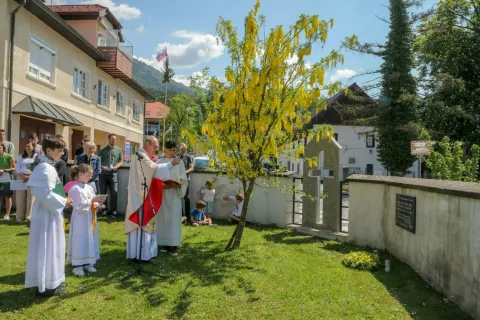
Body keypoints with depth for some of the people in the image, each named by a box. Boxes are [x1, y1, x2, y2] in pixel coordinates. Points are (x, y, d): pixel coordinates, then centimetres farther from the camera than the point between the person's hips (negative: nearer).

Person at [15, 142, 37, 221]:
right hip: (21, 178, 3)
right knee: (20, 197, 1)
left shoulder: (37, 156, 7)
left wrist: (30, 176, -13)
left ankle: (30, 216, 0)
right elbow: (17, 168, 8)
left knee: (31, 197, -5)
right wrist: (22, 175, -10)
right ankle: (20, 216, 7)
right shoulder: (21, 157, 15)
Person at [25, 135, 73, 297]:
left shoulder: (44, 165, 11)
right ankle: (47, 286, 8)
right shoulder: (46, 168, -20)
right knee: (48, 248, -2)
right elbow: (46, 194, -26)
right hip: (47, 213, -10)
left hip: (46, 211, 10)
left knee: (49, 247, 17)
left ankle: (50, 281, 29)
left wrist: (61, 200, 8)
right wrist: (63, 201, -14)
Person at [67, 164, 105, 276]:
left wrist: (97, 204, -7)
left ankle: (88, 263, 24)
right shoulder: (75, 188, -15)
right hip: (81, 220, -8)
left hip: (90, 219, 8)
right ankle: (77, 265, 8)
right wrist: (93, 200, -22)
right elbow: (78, 206, -19)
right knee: (80, 241, -2)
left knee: (91, 240, 13)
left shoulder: (89, 188, 9)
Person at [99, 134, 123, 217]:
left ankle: (113, 210, 2)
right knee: (103, 193, 6)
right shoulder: (103, 150, 10)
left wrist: (115, 167, -9)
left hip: (113, 174, -1)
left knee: (114, 192, -6)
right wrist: (102, 167, -11)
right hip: (103, 174, 1)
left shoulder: (118, 150, 8)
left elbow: (121, 162, 9)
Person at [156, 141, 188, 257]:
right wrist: (162, 185, -16)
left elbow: (184, 180, 5)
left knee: (174, 218, -3)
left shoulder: (179, 162, 5)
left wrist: (178, 184, -16)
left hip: (175, 194, 0)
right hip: (162, 193, 1)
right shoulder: (159, 162, 5)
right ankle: (163, 243, 13)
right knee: (162, 217, 4)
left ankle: (173, 245, 1)